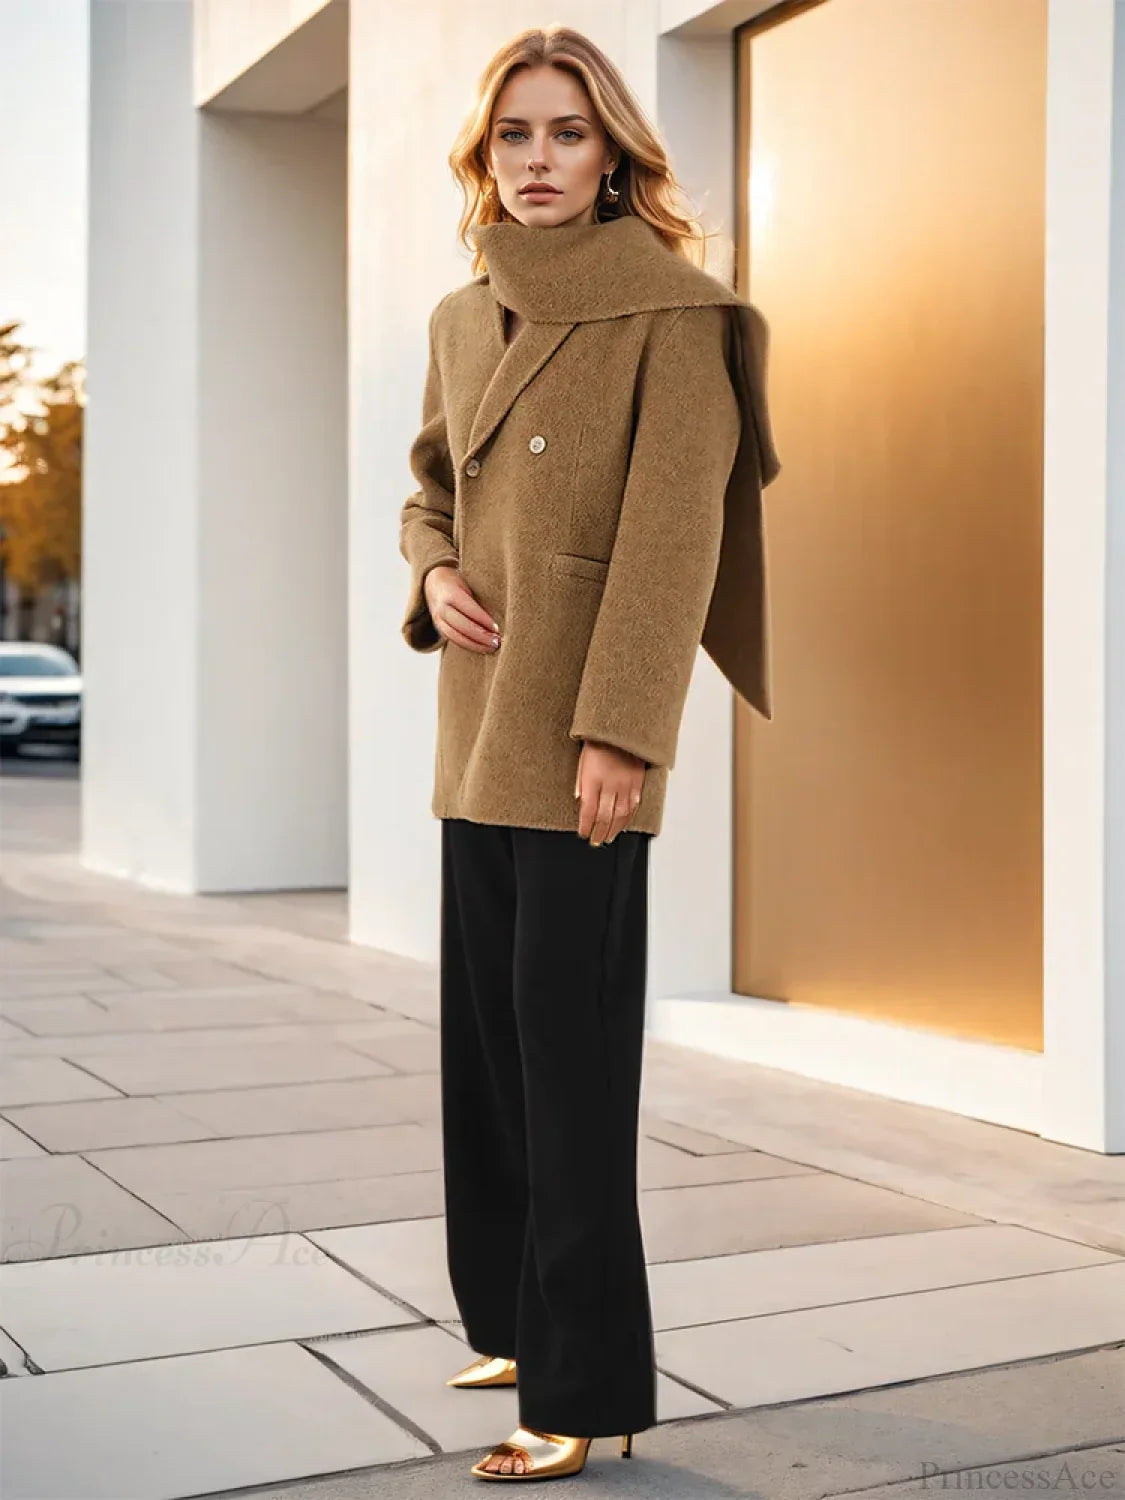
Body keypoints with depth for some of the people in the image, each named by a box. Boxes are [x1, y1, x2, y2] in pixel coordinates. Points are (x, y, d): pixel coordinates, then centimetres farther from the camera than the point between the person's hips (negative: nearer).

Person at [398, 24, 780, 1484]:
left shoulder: (672, 312, -7)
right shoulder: (461, 319, 14)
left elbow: (673, 531, -14)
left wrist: (617, 733, -20)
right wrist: (434, 575, 3)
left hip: (581, 745, -7)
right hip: (477, 731, 7)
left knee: (574, 1056, -4)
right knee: (488, 1039, 14)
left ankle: (589, 1388, 6)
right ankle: (518, 1321, 30)